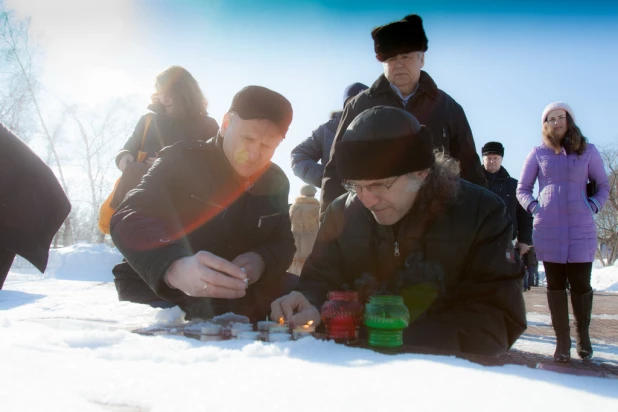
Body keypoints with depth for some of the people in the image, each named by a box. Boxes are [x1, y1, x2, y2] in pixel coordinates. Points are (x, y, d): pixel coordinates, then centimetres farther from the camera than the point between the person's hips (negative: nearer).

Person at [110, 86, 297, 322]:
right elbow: (128, 219, -27)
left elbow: (283, 244, 10)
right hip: (160, 294, -5)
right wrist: (173, 267, -49)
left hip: (237, 305, 6)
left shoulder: (276, 182, 5)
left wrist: (262, 261, -18)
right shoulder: (182, 160, -12)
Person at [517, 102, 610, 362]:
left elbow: (603, 186, 15)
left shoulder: (587, 150, 7)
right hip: (548, 229, 0)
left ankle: (583, 335, 22)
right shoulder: (538, 153, 8)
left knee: (580, 284, -1)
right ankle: (562, 341, 10)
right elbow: (522, 189, 14)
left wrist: (593, 206, -1)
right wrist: (533, 207, -2)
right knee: (555, 284, 2)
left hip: (580, 228, 0)